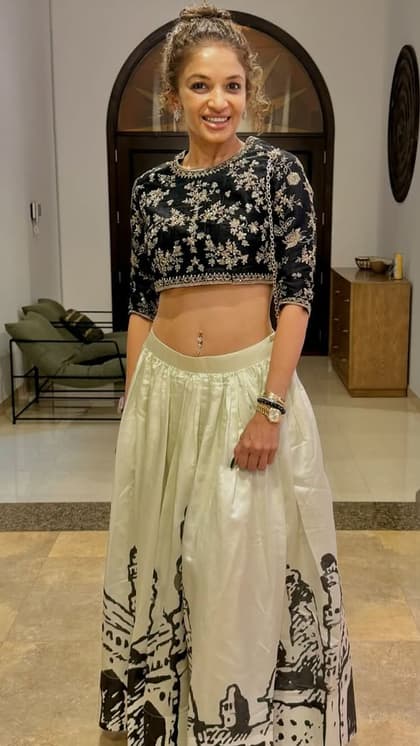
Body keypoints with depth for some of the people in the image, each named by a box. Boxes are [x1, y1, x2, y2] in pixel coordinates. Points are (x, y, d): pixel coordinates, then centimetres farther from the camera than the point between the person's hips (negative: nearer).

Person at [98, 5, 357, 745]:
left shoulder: (278, 170, -5)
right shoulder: (152, 188, 6)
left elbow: (296, 294, -9)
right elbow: (141, 303, 9)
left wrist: (270, 407, -16)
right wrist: (134, 400, 7)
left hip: (250, 384, -4)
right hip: (166, 390, 4)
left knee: (245, 555, 6)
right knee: (165, 549, 15)